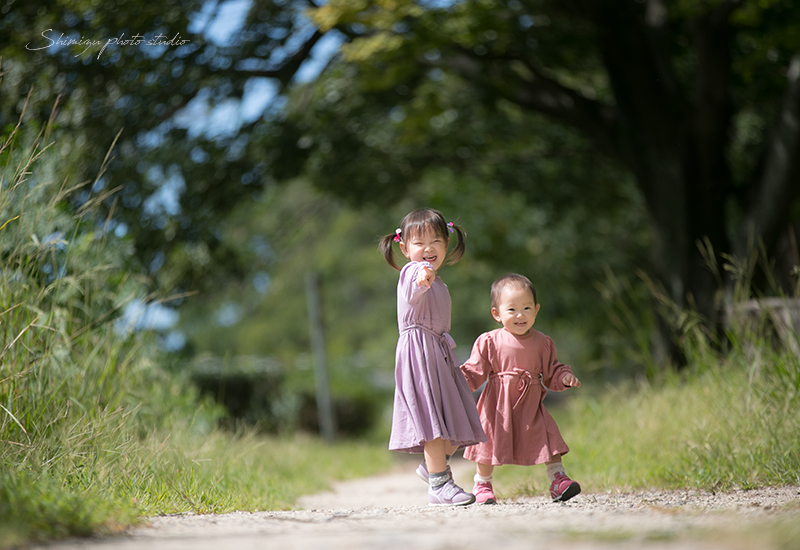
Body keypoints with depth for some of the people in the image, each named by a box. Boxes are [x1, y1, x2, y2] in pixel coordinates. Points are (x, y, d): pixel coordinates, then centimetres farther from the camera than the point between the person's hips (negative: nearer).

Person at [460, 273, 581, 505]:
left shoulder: (542, 343, 2)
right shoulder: (489, 342, -5)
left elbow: (551, 372, 8)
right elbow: (475, 371, -4)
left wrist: (565, 377, -11)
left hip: (531, 404, 2)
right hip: (498, 405, -2)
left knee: (548, 437, -7)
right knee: (490, 441, 2)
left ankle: (558, 480, 4)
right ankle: (482, 485, 22)